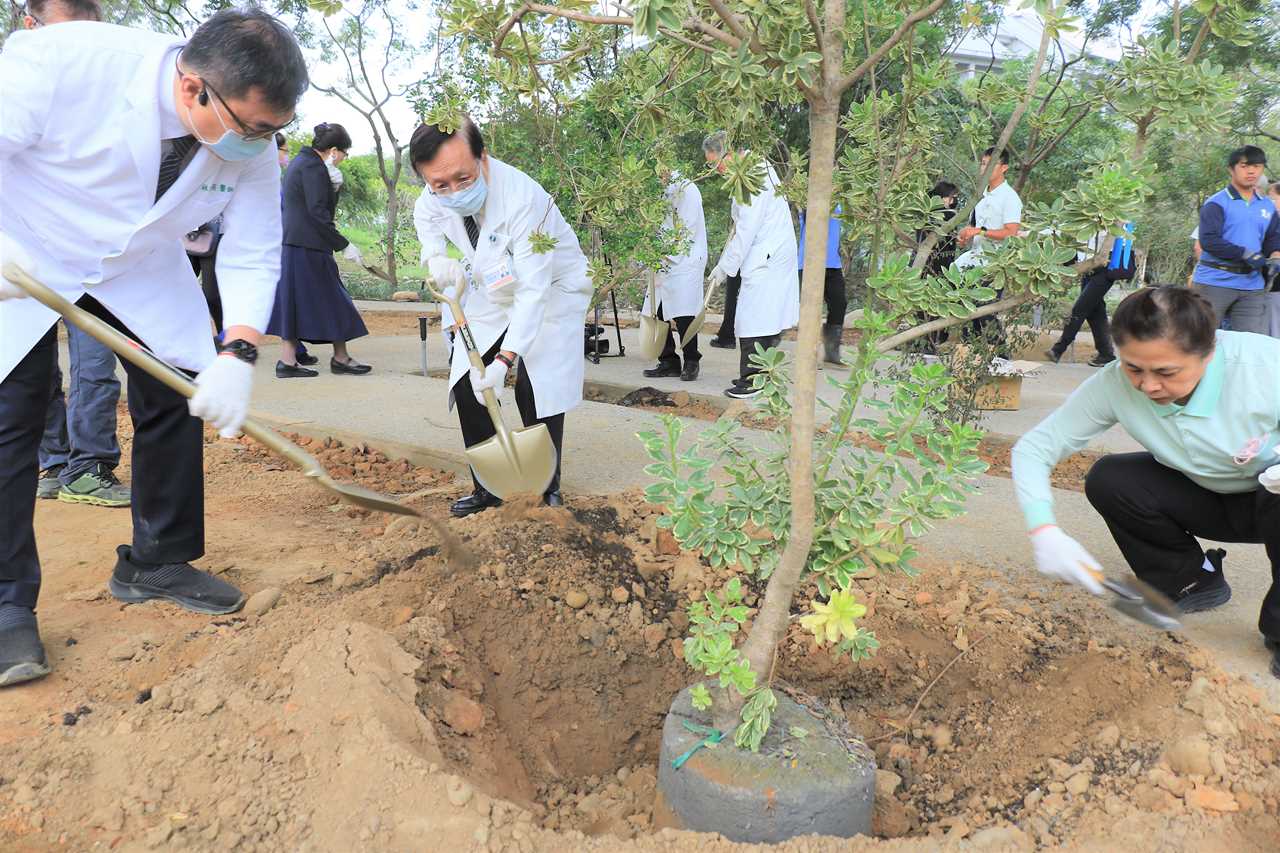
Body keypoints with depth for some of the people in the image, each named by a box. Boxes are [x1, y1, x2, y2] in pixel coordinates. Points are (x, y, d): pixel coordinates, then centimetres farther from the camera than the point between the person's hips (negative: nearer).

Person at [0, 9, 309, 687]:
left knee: (178, 399, 0)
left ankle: (157, 564, 18)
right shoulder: (66, 60, -33)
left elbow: (252, 256, -15)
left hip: (142, 266, 4)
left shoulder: (252, 147, -20)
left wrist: (238, 353, -27)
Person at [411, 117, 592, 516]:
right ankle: (488, 487, 13)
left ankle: (549, 487, 7)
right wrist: (439, 266, -27)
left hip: (551, 292, -5)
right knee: (466, 387, -2)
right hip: (490, 297, 5)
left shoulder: (523, 197, -35)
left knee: (537, 391, -14)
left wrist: (504, 359, -41)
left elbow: (533, 289, -35)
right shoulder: (429, 206, -17)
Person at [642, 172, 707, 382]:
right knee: (658, 313, 5)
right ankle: (669, 362, 15)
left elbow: (686, 232, -14)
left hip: (684, 262, -8)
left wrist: (666, 262, -15)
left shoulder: (686, 189, -9)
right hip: (663, 263, 8)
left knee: (683, 315, -8)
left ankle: (691, 362, 7)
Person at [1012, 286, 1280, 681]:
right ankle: (1192, 582, 5)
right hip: (1207, 499, 3)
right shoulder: (1115, 385, -25)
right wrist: (1044, 531, -37)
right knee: (1107, 479, -20)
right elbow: (1034, 446, -22)